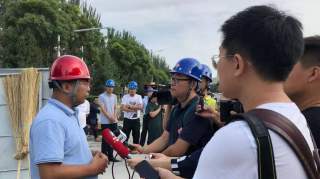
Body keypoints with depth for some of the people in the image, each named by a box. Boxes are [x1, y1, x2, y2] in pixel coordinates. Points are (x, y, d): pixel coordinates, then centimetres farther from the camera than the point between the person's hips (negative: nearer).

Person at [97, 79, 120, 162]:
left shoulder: (114, 96, 11)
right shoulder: (102, 96, -7)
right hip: (105, 122, -6)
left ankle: (110, 156, 17)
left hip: (114, 121, 6)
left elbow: (115, 108, 12)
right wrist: (110, 117, -16)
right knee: (105, 140, -2)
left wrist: (115, 117, -4)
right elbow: (103, 109, -12)